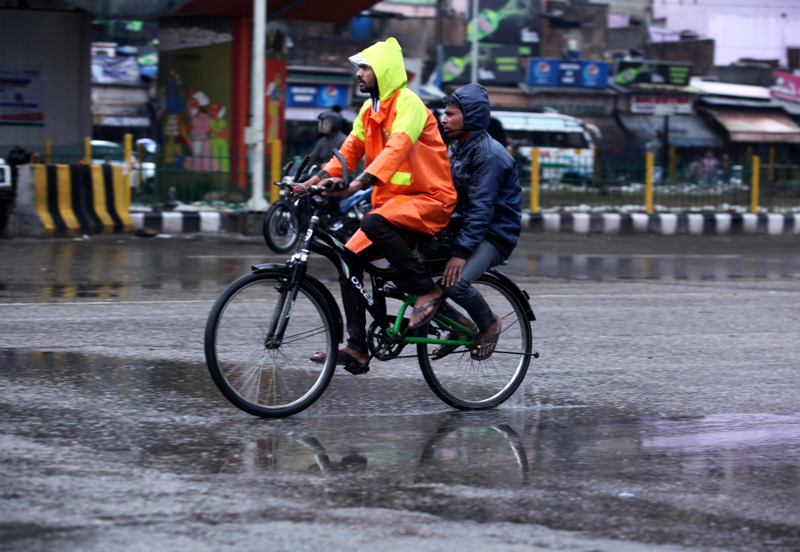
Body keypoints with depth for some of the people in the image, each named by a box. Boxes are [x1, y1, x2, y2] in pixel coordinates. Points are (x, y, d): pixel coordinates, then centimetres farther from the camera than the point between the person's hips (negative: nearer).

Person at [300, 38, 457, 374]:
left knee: (374, 223, -34)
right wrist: (318, 179, -3)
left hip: (429, 199, -9)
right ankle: (356, 349, -3)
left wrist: (360, 183, -41)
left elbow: (396, 149, -29)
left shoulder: (408, 103, -14)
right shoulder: (369, 111, 15)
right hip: (393, 201, 9)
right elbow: (350, 150, 14)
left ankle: (428, 291, -20)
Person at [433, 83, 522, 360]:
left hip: (494, 236, -9)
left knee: (455, 282, -32)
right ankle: (459, 324, 7)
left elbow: (481, 209, -23)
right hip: (461, 228, 9)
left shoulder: (490, 154, -17)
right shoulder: (457, 149, 12)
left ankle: (489, 323, -1)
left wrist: (461, 252, -29)